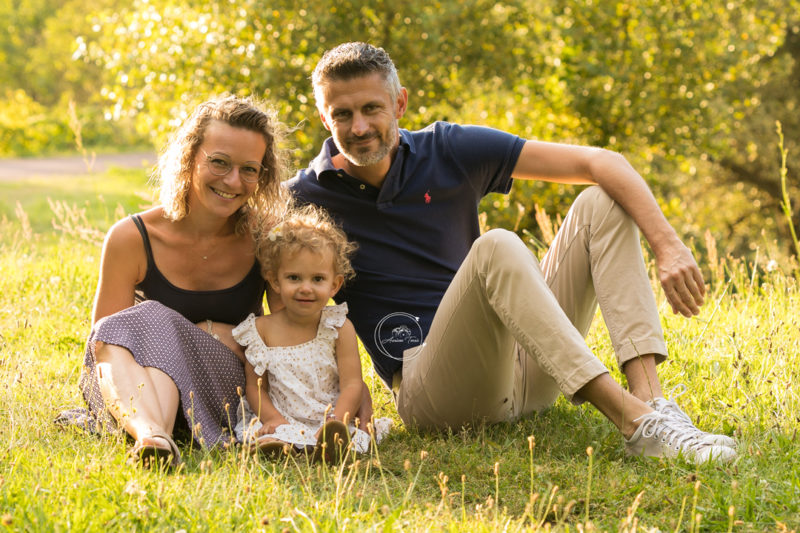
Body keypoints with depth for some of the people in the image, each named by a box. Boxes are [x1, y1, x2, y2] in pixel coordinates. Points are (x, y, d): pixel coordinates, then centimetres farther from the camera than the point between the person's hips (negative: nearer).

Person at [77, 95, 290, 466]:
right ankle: (149, 432, -57)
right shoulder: (132, 238, -7)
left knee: (157, 323, -29)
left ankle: (153, 433, -53)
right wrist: (200, 335, -16)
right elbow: (104, 340, -5)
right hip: (128, 390, 1)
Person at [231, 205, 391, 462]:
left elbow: (352, 384, -5)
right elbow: (255, 386, 6)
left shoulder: (339, 327, 1)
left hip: (331, 419, -1)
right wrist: (274, 419, -14)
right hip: (281, 419, 1)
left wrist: (335, 423, -23)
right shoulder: (262, 330, 5)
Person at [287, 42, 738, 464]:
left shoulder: (447, 150, 1)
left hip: (521, 371, 5)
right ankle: (635, 423, -42)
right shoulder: (305, 201, -3)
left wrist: (668, 246, -15)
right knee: (496, 249, -31)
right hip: (430, 387, -4)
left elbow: (600, 163, -2)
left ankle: (653, 402, -27)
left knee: (601, 204, -9)